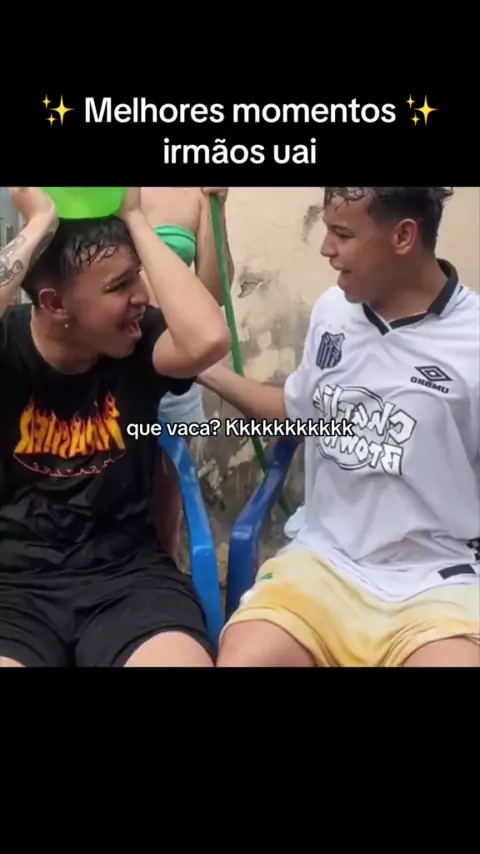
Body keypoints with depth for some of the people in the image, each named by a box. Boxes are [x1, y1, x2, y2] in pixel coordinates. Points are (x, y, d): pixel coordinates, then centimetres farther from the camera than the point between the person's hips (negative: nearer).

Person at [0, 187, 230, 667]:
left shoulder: (138, 343, 1)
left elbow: (208, 339, -20)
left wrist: (134, 218, -12)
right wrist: (39, 226, -16)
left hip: (126, 573, 1)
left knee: (182, 659, -27)